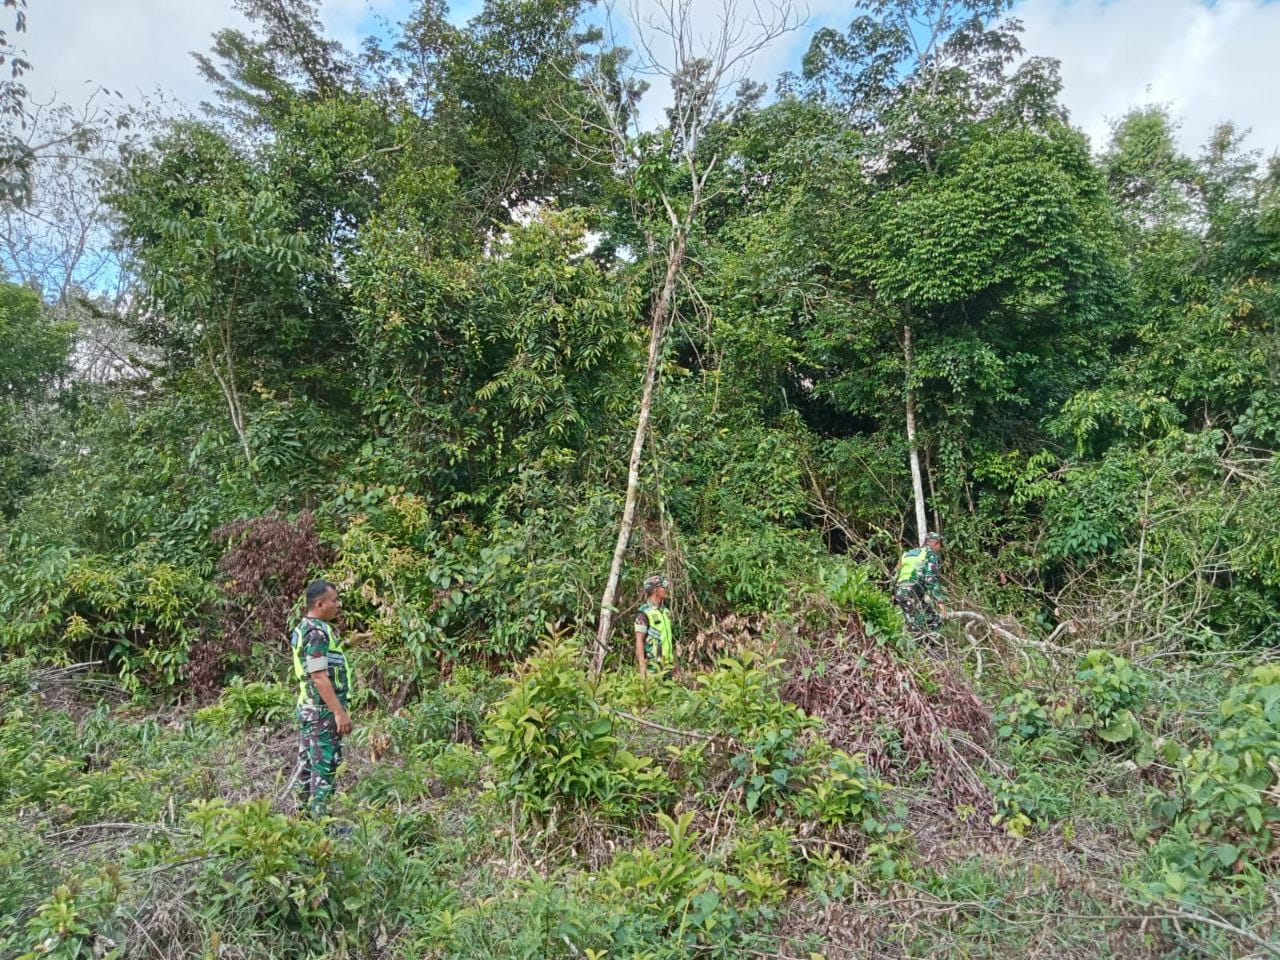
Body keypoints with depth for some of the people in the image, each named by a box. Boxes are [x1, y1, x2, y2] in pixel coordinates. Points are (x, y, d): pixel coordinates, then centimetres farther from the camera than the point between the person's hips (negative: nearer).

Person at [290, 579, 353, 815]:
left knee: (307, 762, 15)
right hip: (323, 710, -10)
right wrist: (340, 712, -23)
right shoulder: (318, 632, -18)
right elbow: (319, 676, -23)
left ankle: (304, 811, 24)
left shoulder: (304, 628, 13)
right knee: (325, 765, -4)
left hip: (307, 708, 10)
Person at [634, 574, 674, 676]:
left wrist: (674, 661, 16)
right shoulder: (644, 613, -10)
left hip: (667, 663, 7)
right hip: (652, 663, -7)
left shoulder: (666, 611, 13)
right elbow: (639, 640, -13)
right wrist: (642, 665, -19)